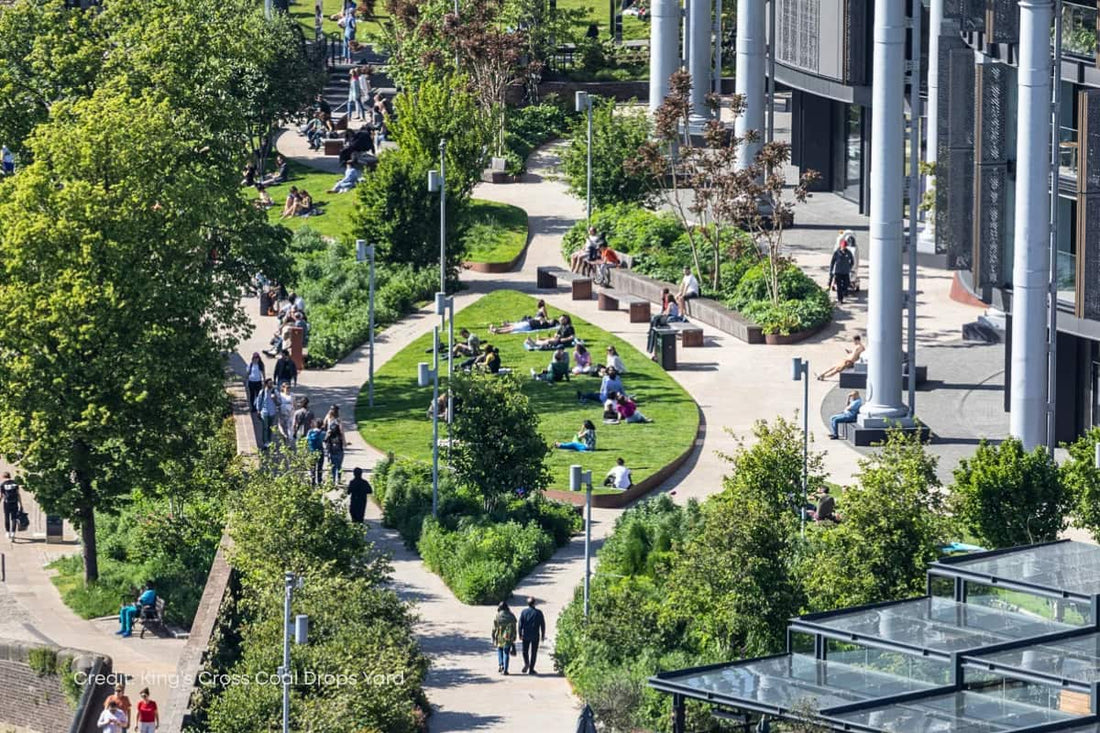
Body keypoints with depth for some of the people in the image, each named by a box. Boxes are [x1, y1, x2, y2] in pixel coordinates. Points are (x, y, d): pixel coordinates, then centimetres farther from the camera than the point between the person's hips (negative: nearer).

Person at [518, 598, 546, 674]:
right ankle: (531, 669, 4)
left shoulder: (524, 612, -1)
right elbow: (543, 625, 0)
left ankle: (526, 663, -8)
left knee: (525, 651, 16)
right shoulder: (538, 613, -3)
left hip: (526, 635, 1)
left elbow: (520, 624, -3)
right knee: (533, 653, 6)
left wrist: (520, 634, 2)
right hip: (535, 636, -1)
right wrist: (543, 636, 8)